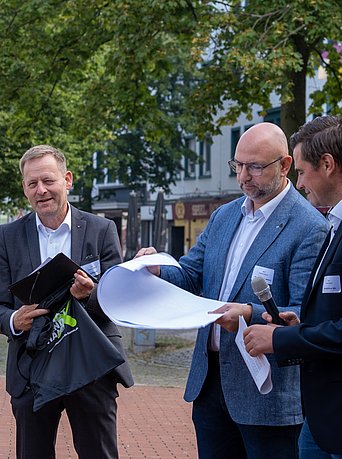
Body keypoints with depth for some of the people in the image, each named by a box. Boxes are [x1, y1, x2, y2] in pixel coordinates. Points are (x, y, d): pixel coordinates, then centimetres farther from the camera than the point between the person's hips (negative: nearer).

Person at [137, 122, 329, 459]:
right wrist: (158, 271, -11)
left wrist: (251, 315, -32)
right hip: (210, 380, 7)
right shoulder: (223, 216, 11)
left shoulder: (309, 228, -13)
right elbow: (190, 276, 11)